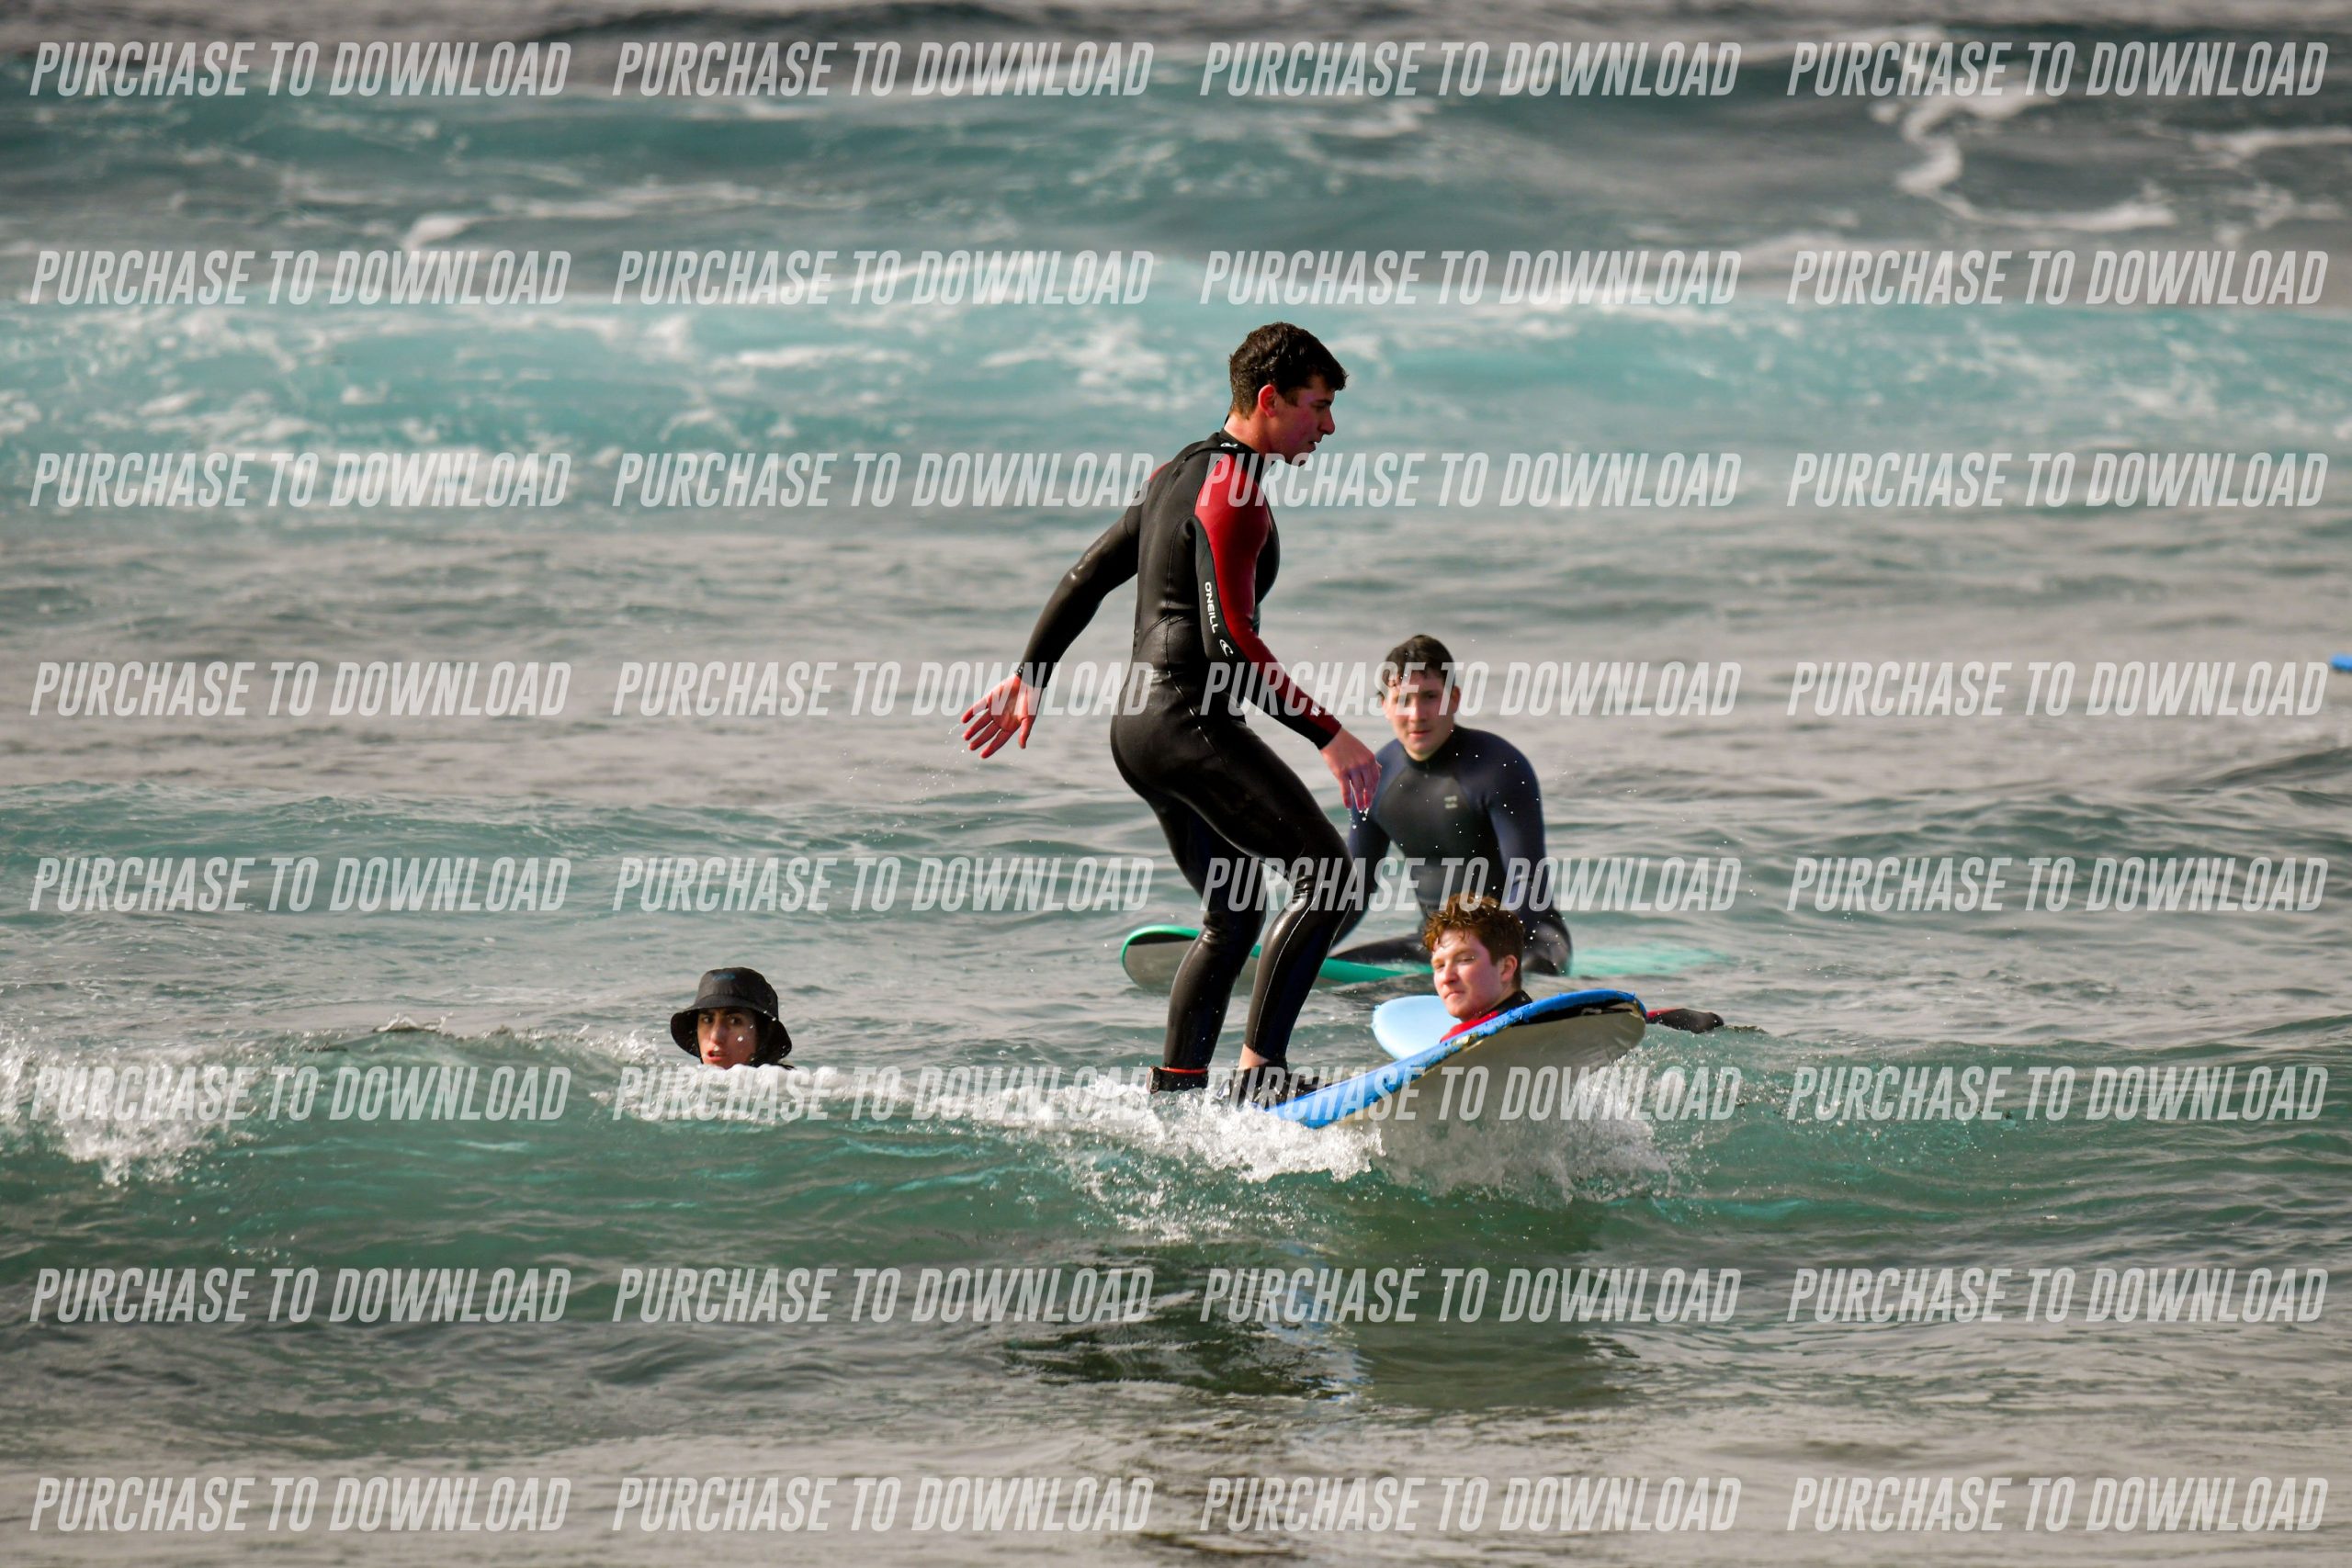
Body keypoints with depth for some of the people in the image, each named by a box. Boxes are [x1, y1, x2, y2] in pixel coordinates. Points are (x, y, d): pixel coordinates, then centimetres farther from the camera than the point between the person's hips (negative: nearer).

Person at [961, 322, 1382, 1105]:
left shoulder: (1181, 473, 17)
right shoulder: (1232, 490, -14)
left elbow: (1087, 578, 23)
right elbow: (1231, 642, -22)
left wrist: (1029, 676, 31)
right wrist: (1329, 736, -23)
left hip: (1138, 721, 10)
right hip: (1189, 719, -10)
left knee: (1232, 915, 17)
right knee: (1331, 879, -12)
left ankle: (1171, 1093, 13)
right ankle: (1261, 1070, -19)